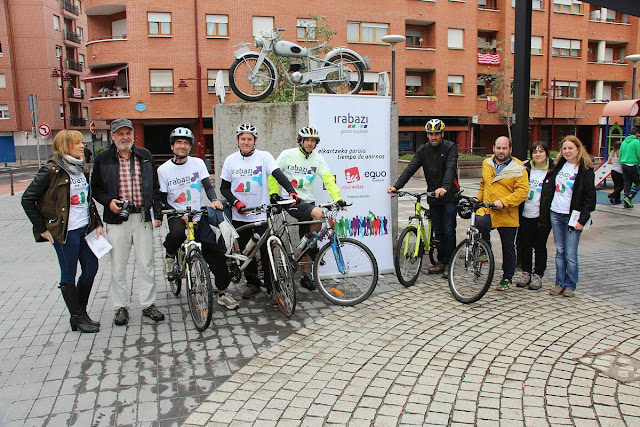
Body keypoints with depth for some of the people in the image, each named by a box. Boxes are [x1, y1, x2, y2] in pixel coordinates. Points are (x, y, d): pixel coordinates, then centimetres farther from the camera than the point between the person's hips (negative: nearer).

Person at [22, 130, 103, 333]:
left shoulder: (82, 168, 10)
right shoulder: (52, 171, -11)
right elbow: (27, 199, -9)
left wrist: (97, 223, 10)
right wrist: (42, 229, -8)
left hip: (86, 228, 7)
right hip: (66, 232, -7)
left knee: (91, 269, 12)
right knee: (69, 275, 5)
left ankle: (81, 311, 29)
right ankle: (77, 318, 18)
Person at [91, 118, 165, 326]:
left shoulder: (145, 155, 9)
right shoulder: (103, 158, 3)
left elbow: (155, 186, 13)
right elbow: (96, 187, 8)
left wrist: (158, 212, 6)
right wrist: (108, 201, -11)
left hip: (143, 217, 1)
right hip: (117, 219, -1)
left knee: (146, 263, 6)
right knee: (118, 265, 5)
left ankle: (148, 304, 18)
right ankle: (121, 307, 19)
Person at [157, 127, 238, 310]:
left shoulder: (197, 163, 4)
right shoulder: (163, 169, -1)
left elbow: (208, 185, 1)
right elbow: (162, 200, 0)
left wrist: (214, 200, -21)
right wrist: (180, 215, -15)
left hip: (198, 215, 2)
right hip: (176, 215, -2)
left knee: (214, 252, -10)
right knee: (177, 232, -37)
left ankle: (222, 292, 3)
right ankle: (170, 256, -3)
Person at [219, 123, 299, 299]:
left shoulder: (264, 156, -4)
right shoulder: (230, 160, 4)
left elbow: (278, 174, -15)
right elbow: (224, 187, 7)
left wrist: (291, 191, -32)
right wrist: (236, 202, -10)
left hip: (261, 214, -3)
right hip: (239, 215, 3)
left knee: (266, 252, -5)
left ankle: (272, 287, 7)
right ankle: (252, 283, 27)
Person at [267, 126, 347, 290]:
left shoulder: (317, 158, 3)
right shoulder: (288, 154, -4)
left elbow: (328, 178, -5)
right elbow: (272, 174, 2)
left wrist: (337, 198, -17)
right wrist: (274, 193, -8)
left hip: (308, 201, 4)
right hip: (291, 201, -4)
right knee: (318, 214, -31)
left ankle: (304, 276, 21)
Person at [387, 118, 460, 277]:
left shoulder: (450, 147, -8)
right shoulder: (423, 150, 4)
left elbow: (450, 168, -24)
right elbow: (410, 169, -6)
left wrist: (444, 187, -41)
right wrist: (396, 186, -21)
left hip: (449, 195, -4)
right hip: (433, 196, 4)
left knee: (449, 231, -2)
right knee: (438, 231, 11)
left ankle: (449, 263, 9)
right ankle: (441, 262, 21)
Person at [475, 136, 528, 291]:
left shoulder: (518, 168, -6)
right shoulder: (487, 164, 10)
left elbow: (522, 191, -14)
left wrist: (503, 201, -25)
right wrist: (478, 199, 12)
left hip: (507, 215, -2)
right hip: (487, 210, 2)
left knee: (508, 249, 9)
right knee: (480, 224, -32)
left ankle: (507, 278, 28)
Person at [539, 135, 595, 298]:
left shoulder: (585, 170, -5)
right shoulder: (559, 165, 11)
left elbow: (590, 197, -7)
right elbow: (548, 187, 18)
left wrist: (582, 220, -12)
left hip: (572, 217, -5)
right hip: (555, 213, 5)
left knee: (570, 254, -3)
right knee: (560, 251, 10)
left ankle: (570, 285, 11)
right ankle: (560, 283, 18)